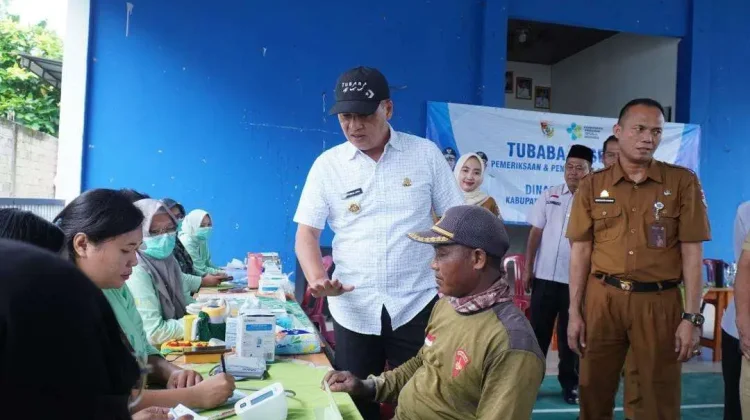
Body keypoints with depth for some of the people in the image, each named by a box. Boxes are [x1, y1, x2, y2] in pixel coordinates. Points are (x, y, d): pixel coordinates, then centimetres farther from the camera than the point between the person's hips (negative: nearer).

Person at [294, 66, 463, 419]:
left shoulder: (426, 154, -1)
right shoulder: (327, 164, 1)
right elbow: (306, 232, 1)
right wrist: (317, 278, -17)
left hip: (417, 304, -1)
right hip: (352, 309, 2)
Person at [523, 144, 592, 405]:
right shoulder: (549, 195, 4)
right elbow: (536, 232, 5)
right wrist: (527, 268, 3)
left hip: (576, 279, -1)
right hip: (545, 275, 2)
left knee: (571, 334, 10)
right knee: (538, 331, 9)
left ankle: (570, 383, 25)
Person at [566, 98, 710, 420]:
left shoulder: (682, 181, 0)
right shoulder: (592, 185, 3)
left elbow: (692, 251, -1)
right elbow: (581, 250, 4)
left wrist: (692, 316, -6)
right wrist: (574, 311, 1)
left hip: (659, 302, -1)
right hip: (603, 299, 1)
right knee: (594, 394, 11)